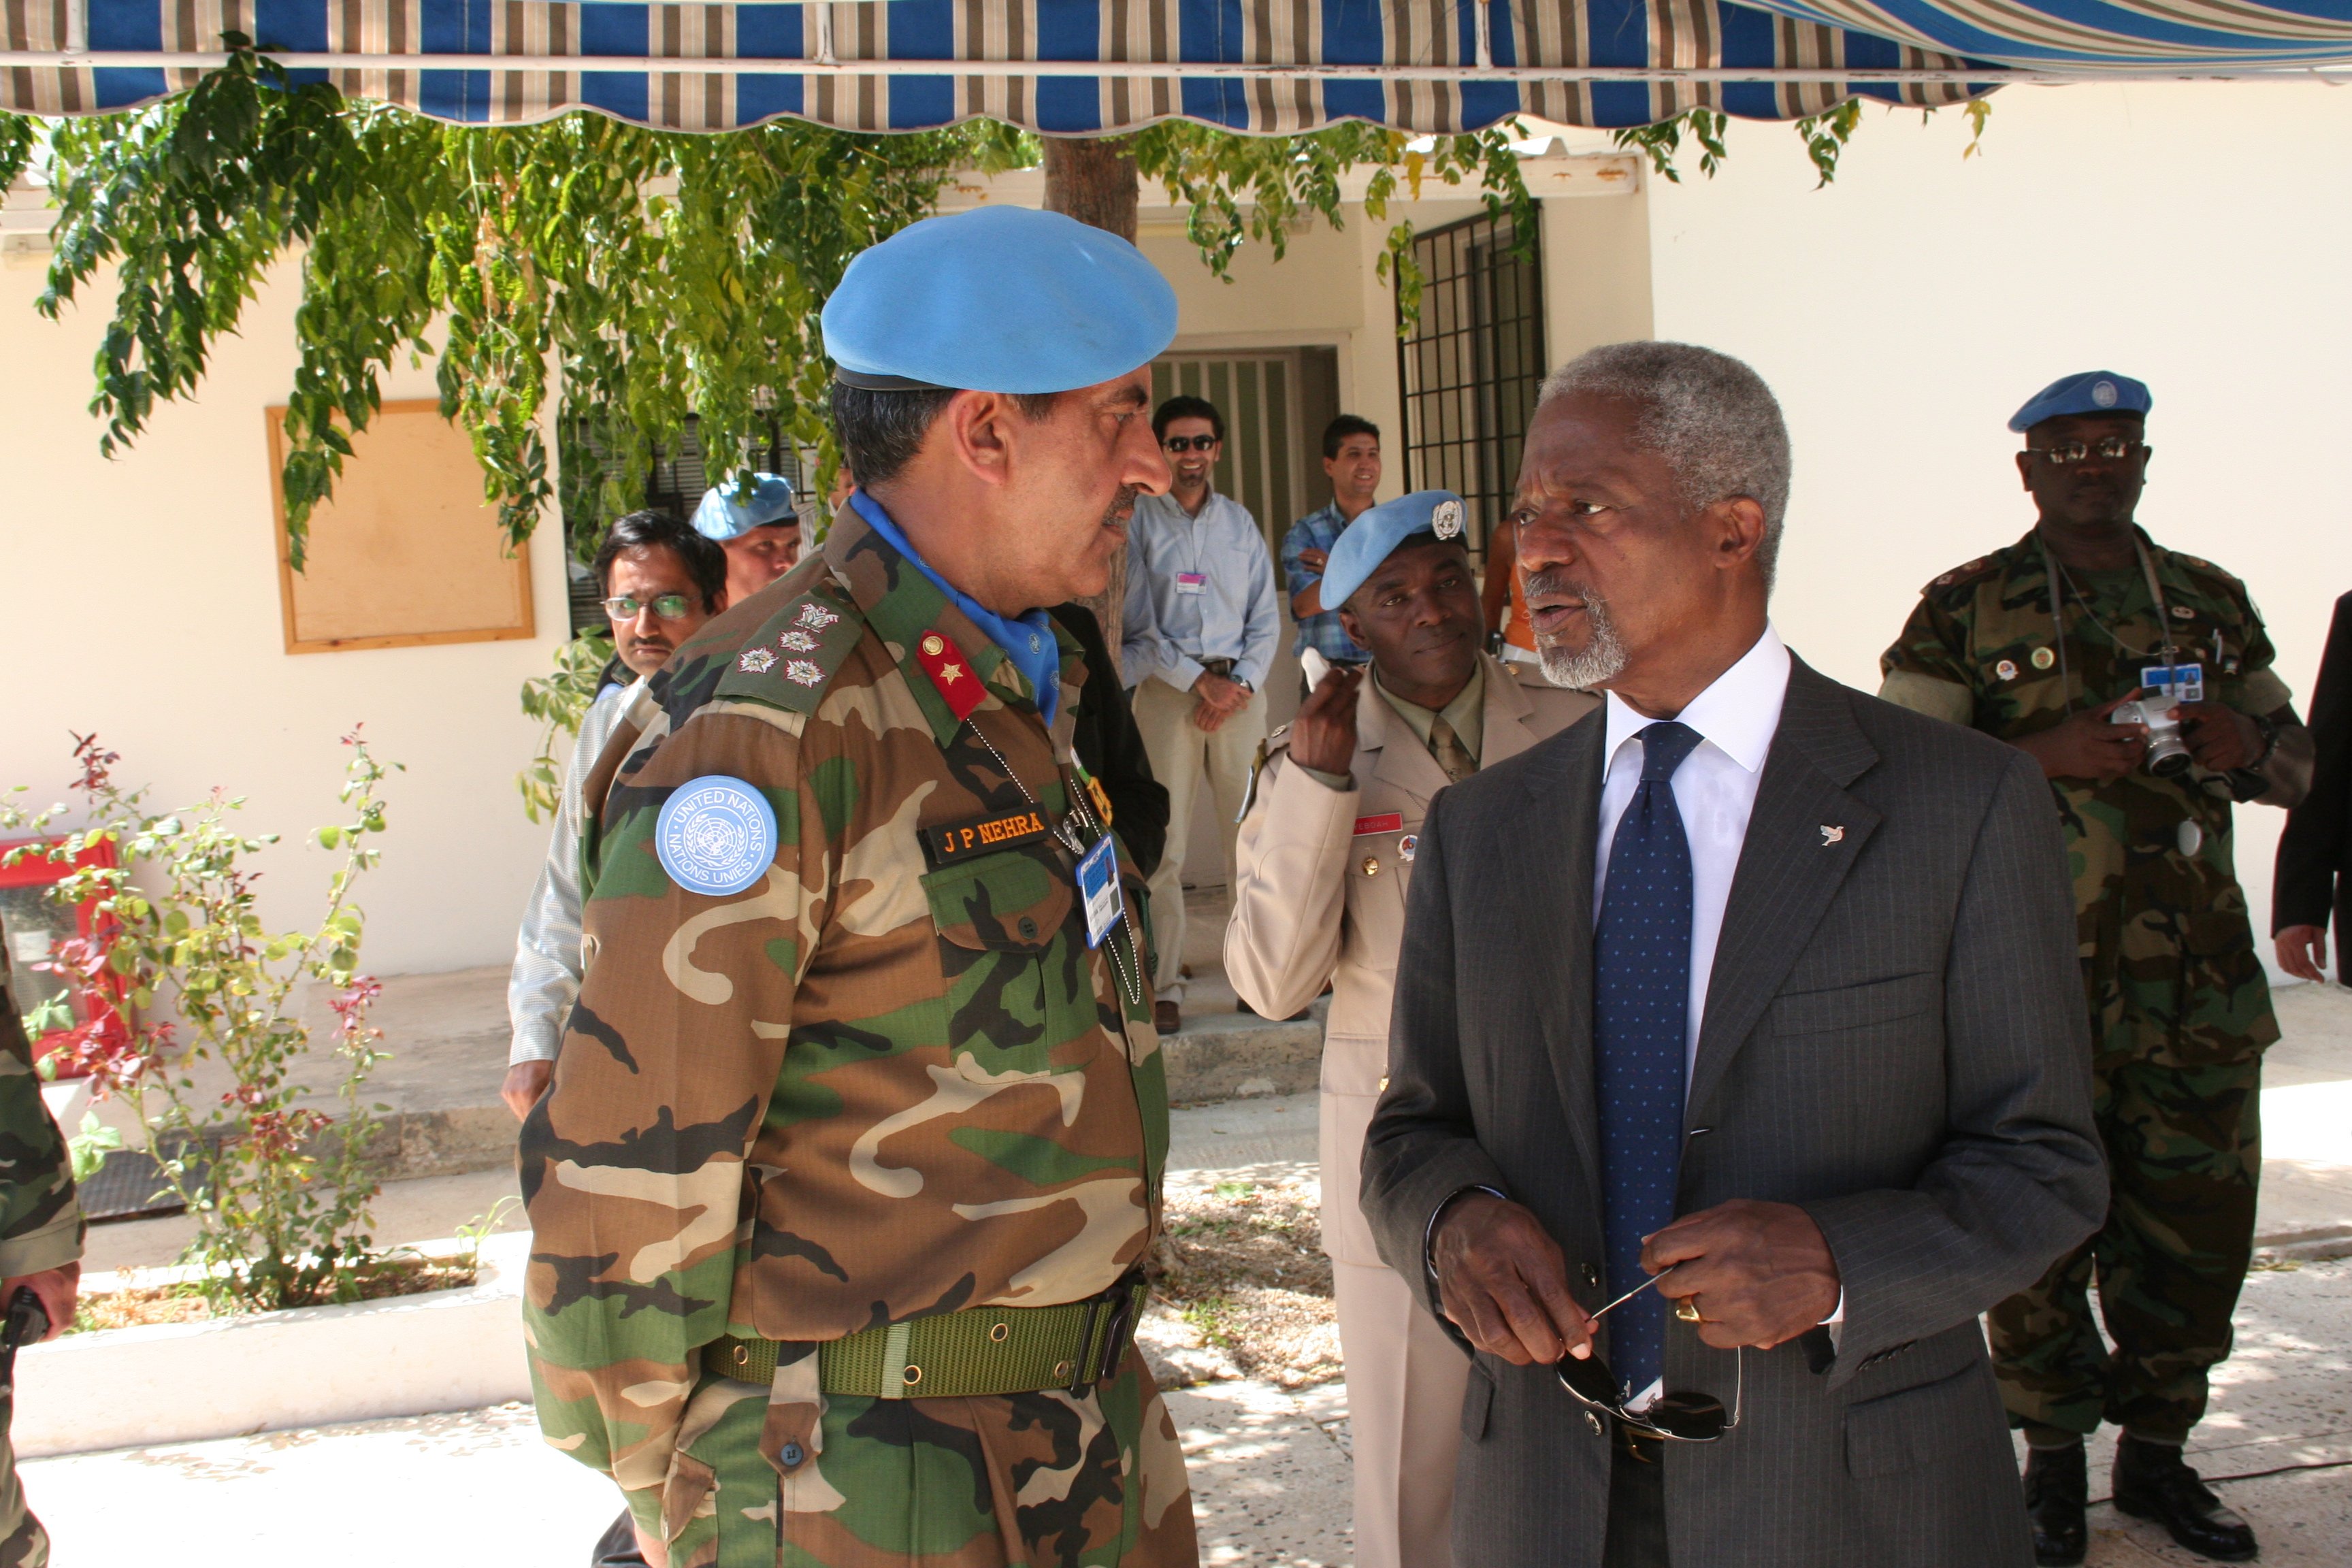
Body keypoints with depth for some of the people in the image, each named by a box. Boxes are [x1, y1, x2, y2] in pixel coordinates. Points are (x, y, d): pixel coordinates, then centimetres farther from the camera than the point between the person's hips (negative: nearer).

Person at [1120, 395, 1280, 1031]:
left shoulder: (1240, 523, 15)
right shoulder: (1136, 521, 4)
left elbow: (1266, 617, 12)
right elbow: (1136, 621, -3)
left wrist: (1241, 682, -4)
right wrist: (1200, 680, -9)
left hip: (1240, 686, 3)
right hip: (1166, 687, -3)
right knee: (1162, 845, -6)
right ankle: (1162, 987, -1)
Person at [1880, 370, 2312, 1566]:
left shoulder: (2212, 604, 14)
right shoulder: (1964, 611, 2)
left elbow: (2299, 767, 17)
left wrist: (2242, 744, -6)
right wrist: (2046, 754, -20)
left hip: (2198, 986, 4)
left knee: (2193, 1228, 7)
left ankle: (2156, 1451, 25)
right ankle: (2053, 1464, 17)